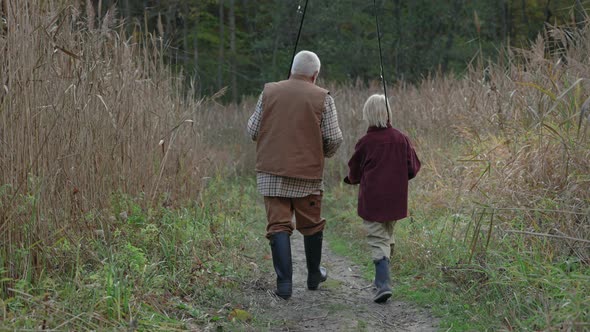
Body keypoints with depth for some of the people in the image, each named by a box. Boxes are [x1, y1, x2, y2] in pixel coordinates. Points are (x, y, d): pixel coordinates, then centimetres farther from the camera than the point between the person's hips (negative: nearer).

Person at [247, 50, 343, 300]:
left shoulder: (269, 92, 2)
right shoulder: (322, 97, -3)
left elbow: (252, 130, 3)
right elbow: (334, 138, -6)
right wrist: (324, 153, 15)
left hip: (271, 170, 1)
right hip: (308, 172, -1)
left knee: (278, 226, 2)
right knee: (311, 224, 17)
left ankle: (284, 282, -7)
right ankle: (314, 275, 31)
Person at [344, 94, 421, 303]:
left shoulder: (365, 142, -9)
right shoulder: (401, 139, -2)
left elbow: (354, 174, 1)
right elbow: (413, 169, 3)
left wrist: (352, 179, 23)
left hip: (372, 201, -3)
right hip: (395, 200, 3)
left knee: (378, 241, -1)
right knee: (388, 238, 20)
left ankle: (383, 285, -16)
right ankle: (382, 279, 28)